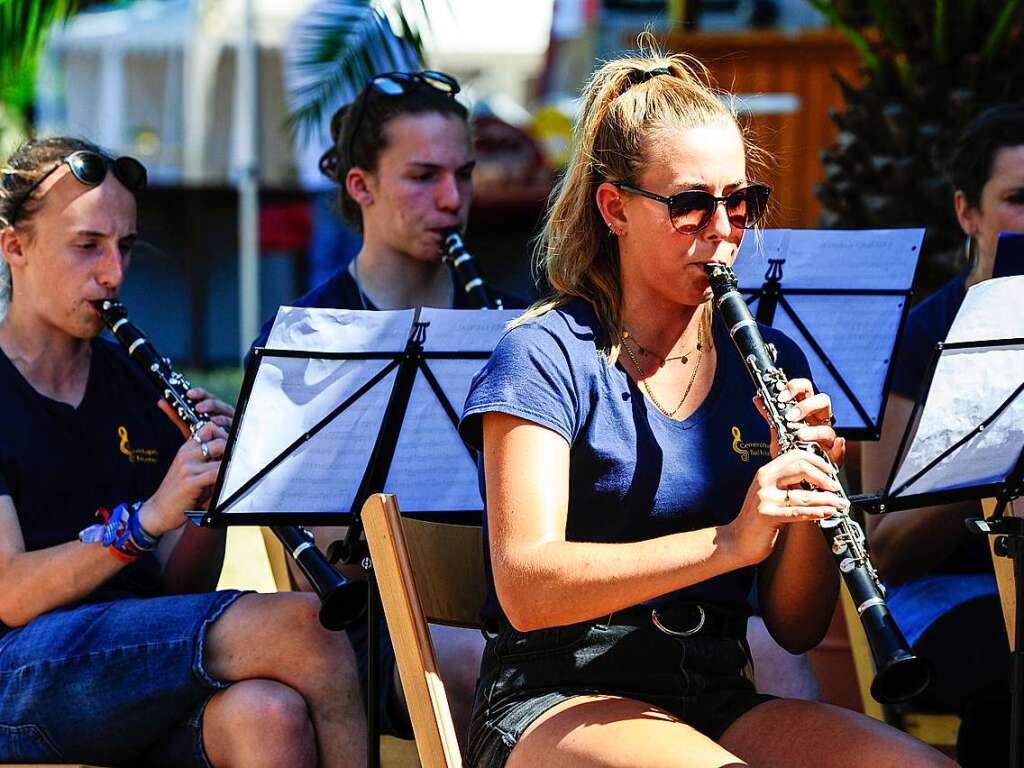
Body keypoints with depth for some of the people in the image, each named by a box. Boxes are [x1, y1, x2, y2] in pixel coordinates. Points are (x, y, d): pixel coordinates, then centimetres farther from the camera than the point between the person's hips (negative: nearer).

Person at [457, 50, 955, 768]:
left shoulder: (773, 363, 13)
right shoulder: (547, 357, -3)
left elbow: (797, 628, 11)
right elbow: (524, 589, -17)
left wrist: (805, 491, -9)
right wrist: (728, 541, -28)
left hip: (720, 699, 5)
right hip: (558, 701, -5)